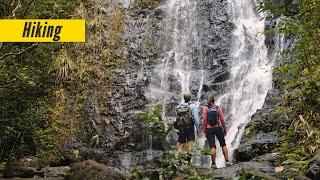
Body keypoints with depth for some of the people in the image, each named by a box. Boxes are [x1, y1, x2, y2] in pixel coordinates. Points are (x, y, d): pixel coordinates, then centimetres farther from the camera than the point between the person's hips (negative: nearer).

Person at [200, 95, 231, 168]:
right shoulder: (218, 108, 0)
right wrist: (225, 129, 7)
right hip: (218, 128, 1)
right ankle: (227, 160, 12)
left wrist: (203, 130, -3)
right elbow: (222, 120, -1)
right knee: (223, 144, 14)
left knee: (212, 146, 0)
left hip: (209, 129, -1)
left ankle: (213, 163, -1)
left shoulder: (206, 108, -4)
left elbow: (204, 120, -9)